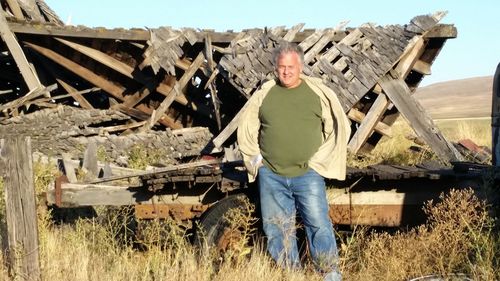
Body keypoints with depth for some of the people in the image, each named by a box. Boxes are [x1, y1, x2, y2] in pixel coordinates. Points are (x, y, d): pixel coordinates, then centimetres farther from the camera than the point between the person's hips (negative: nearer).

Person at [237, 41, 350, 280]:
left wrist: (320, 158, 0)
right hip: (271, 175, 2)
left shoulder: (319, 91, 1)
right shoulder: (264, 94, 6)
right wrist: (254, 157, 6)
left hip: (308, 174, -2)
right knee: (277, 229, 7)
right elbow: (246, 128, 17)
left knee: (318, 223, -6)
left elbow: (339, 126, 5)